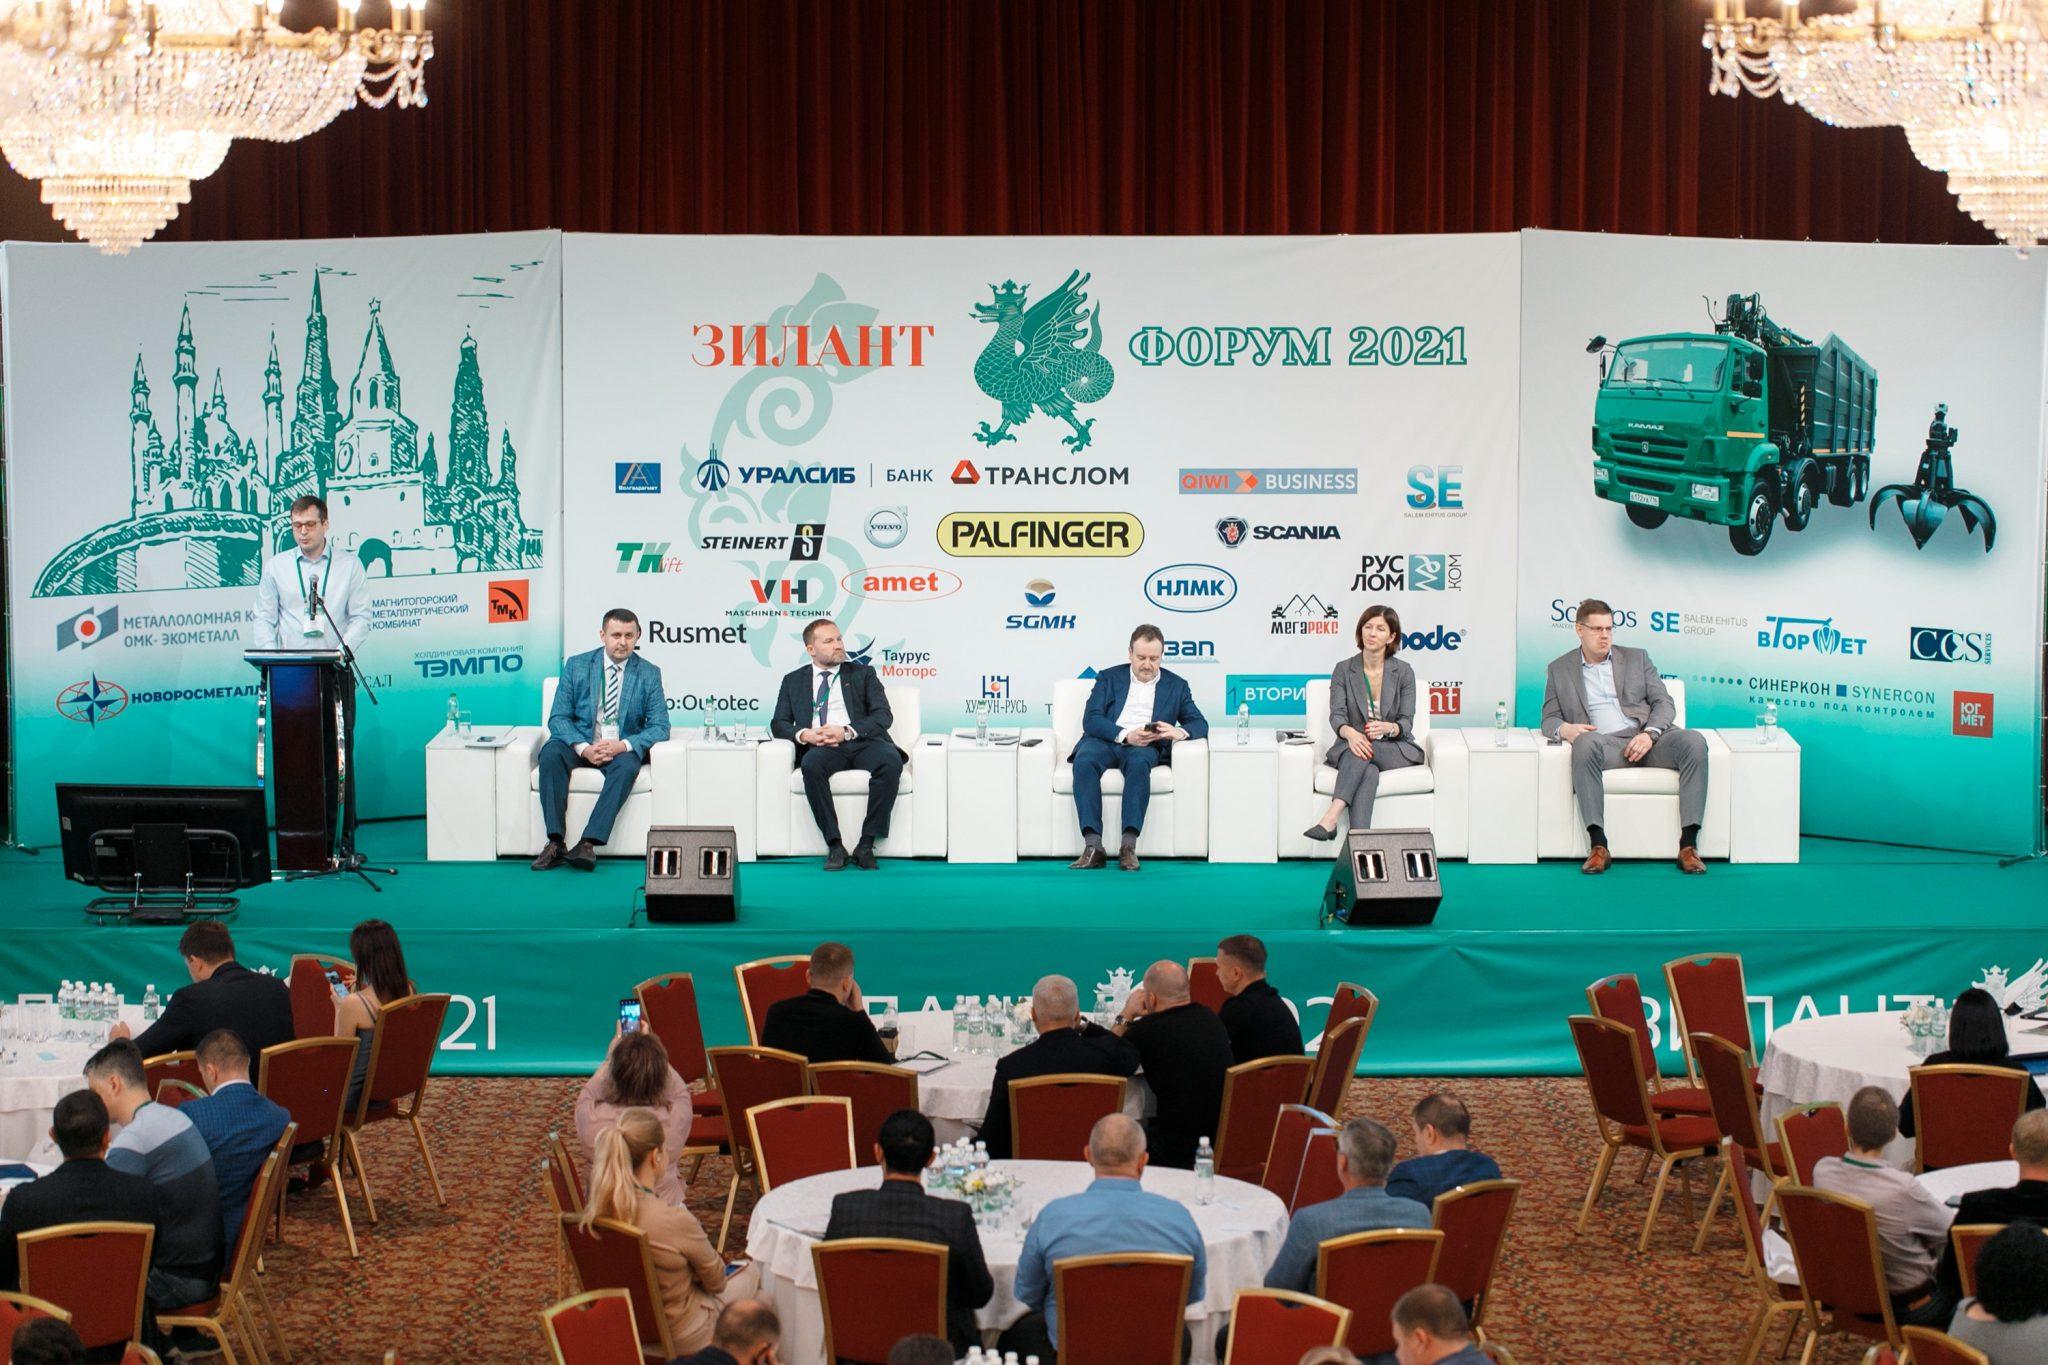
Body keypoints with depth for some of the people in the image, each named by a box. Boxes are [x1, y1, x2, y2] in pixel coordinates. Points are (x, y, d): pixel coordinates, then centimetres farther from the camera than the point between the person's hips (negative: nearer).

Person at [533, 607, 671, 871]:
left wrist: (623, 745, -22)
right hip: (581, 745, 1)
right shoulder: (576, 665, 3)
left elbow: (659, 728, -3)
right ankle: (555, 843, -34)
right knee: (551, 753, -31)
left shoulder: (649, 674, 2)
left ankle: (588, 843, -41)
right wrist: (583, 748, -21)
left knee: (628, 765, -35)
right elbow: (558, 718, -2)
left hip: (622, 749, -1)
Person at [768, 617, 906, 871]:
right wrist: (803, 734, -10)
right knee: (811, 764, -37)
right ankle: (834, 845, -31)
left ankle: (866, 845, -29)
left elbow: (883, 716, 6)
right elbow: (779, 724, 14)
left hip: (862, 742, 0)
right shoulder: (793, 680, 22)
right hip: (820, 747, 0)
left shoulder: (863, 674, 19)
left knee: (891, 760, -34)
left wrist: (847, 731, -12)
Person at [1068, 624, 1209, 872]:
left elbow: (1200, 725, 11)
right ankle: (1093, 846, -40)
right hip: (1106, 740, 0)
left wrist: (1179, 732, -14)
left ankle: (1128, 846, -43)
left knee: (1138, 763, -38)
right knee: (1084, 761, -35)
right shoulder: (1109, 678, 16)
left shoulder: (1177, 685, 18)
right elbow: (1091, 720, 2)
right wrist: (1126, 735, -16)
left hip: (1146, 747, 0)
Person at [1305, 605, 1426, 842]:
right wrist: (1349, 733, -34)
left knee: (1367, 753, -35)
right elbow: (1337, 715, -9)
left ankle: (1331, 818, -50)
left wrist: (1388, 728, -29)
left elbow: (1406, 722, -4)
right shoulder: (1343, 670, 3)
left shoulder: (1403, 671, 1)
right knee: (1369, 771, -36)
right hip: (1353, 746, 0)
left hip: (1395, 749, 0)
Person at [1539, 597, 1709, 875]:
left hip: (1647, 739, 2)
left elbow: (1664, 703, 12)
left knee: (1693, 742, -29)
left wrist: (1649, 734, -10)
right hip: (1606, 743, -2)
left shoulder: (1636, 658, 21)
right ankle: (1598, 846, -41)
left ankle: (1688, 845, -32)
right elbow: (1549, 718, 15)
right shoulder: (1559, 669, 19)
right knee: (1585, 742, -39)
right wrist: (1563, 729, -12)